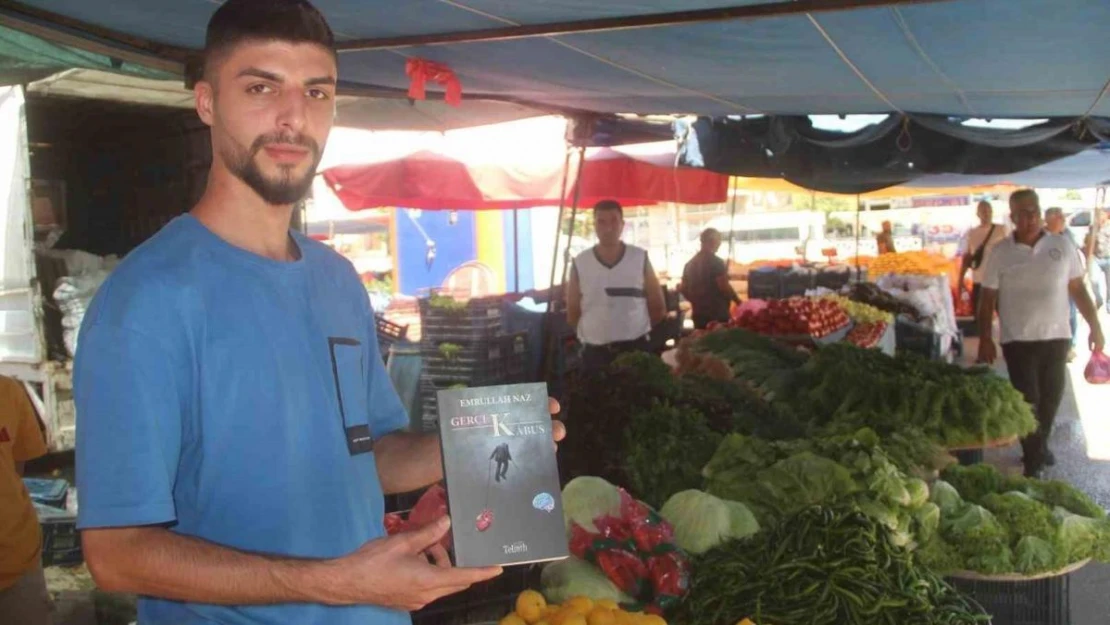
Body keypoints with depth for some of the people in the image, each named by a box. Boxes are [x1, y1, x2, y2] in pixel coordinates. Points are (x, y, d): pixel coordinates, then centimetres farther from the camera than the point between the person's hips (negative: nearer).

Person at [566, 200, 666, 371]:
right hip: (595, 352, 0)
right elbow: (572, 314, 9)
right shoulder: (580, 263, 0)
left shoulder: (640, 258, 1)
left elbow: (659, 308, 10)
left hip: (636, 348, 0)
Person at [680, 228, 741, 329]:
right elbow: (724, 287, -14)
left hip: (698, 313, 7)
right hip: (717, 314, -7)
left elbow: (684, 289, 13)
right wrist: (738, 301, 1)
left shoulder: (690, 263, 10)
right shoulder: (716, 262, -11)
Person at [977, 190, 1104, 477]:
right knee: (1028, 401, 1)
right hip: (1018, 340, -3)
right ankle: (1033, 462, 9)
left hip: (1057, 337, 3)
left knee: (1050, 398, 14)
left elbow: (1078, 289, 6)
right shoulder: (1001, 253, -5)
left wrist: (1095, 326, 3)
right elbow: (988, 299, -2)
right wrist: (985, 339, -6)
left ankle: (1040, 446, 36)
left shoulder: (1062, 246, 1)